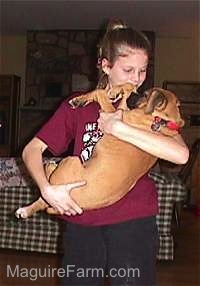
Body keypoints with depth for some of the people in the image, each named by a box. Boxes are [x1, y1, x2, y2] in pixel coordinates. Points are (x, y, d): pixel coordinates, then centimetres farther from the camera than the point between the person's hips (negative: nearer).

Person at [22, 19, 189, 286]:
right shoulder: (78, 105, 3)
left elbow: (181, 154, -18)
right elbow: (32, 150, 0)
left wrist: (118, 127, -21)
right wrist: (47, 189, -18)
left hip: (134, 221, -1)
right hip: (82, 221, 1)